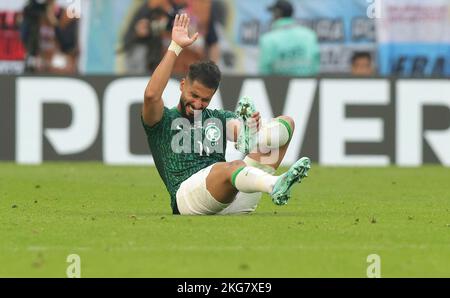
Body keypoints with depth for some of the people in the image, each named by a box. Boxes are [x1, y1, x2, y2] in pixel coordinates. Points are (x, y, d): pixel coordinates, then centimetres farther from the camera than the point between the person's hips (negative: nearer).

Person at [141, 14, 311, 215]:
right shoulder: (164, 121, 18)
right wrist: (175, 47, -5)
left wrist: (253, 127, -18)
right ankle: (277, 186, -74)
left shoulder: (219, 118, 30)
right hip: (188, 195, -5)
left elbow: (239, 130, 8)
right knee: (233, 167, -41)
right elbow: (151, 95, -6)